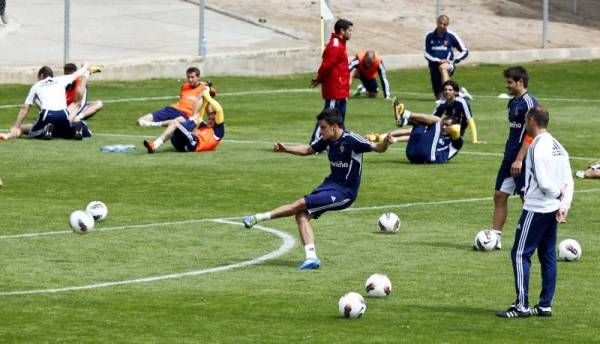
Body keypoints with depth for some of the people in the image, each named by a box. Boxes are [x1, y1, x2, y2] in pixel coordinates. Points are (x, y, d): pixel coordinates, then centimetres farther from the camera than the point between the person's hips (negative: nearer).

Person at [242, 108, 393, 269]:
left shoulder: (351, 140, -20)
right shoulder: (327, 140, 2)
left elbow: (377, 148, -25)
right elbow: (308, 150, 20)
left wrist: (385, 144, -46)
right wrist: (286, 149, 11)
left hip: (344, 193, -8)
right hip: (330, 184, 8)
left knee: (300, 205, -13)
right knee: (302, 215, -6)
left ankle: (259, 218, 0)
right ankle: (311, 257, -7)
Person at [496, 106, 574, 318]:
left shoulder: (537, 147, -17)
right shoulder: (558, 147, 11)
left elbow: (543, 182, -22)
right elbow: (568, 181, 9)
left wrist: (558, 193, -4)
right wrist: (564, 205, 4)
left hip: (536, 209, -9)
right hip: (553, 210, 9)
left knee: (520, 254, -4)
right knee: (548, 256, 11)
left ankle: (522, 305, -7)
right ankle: (545, 305, 13)